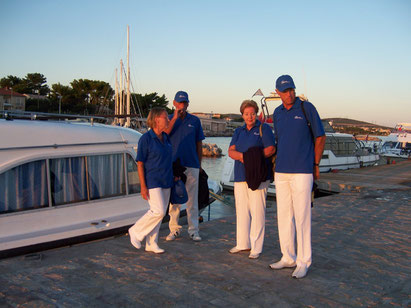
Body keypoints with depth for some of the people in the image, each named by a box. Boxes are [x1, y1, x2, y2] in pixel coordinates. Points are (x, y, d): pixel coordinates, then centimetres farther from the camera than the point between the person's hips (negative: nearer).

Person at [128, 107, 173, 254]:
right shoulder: (146, 139, -12)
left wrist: (174, 176, 15)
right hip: (152, 181, -7)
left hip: (166, 181, 7)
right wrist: (143, 186, -16)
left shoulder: (166, 138, 9)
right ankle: (136, 231, 8)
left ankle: (151, 244, 18)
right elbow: (140, 163, -12)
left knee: (159, 212, 8)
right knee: (158, 211, -14)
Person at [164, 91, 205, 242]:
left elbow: (199, 144, 12)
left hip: (191, 165, 0)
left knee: (192, 199, 4)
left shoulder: (195, 120, 10)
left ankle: (194, 230, 12)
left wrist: (199, 164, 9)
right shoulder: (169, 119, 8)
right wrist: (175, 118, -15)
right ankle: (174, 229, 15)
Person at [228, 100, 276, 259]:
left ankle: (256, 247, 3)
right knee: (241, 210, 10)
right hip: (240, 175, 6)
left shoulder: (264, 128, 1)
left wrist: (253, 157, -17)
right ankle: (242, 243, 22)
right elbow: (231, 151, 6)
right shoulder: (239, 131, 16)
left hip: (257, 176, -5)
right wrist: (243, 156, -14)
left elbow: (271, 149, -9)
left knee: (257, 211, -4)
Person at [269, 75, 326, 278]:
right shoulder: (277, 113, 11)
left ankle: (304, 262, 8)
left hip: (302, 172, -6)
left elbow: (320, 138, 1)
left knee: (302, 217, -3)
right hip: (281, 172, 6)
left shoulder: (307, 108, -4)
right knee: (283, 216, 10)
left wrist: (315, 165, 2)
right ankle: (288, 258, 22)